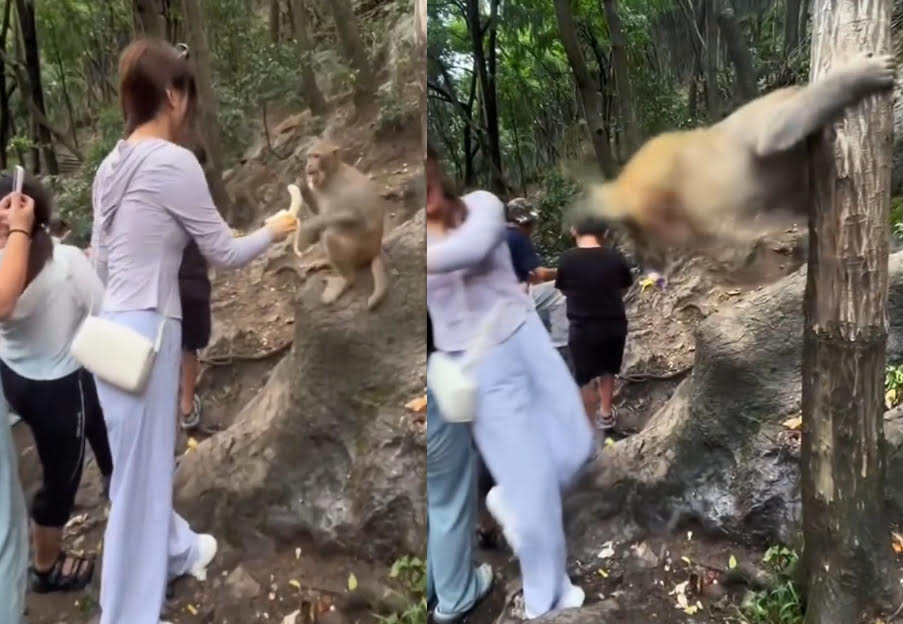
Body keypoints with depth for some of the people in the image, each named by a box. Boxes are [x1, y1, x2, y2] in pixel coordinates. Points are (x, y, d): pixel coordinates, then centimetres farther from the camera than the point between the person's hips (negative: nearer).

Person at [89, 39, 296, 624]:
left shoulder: (113, 165, 9)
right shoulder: (174, 162, -15)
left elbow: (101, 257, 15)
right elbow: (225, 254, -9)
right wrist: (273, 231, 8)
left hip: (113, 327, 9)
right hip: (146, 331, -9)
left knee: (148, 461, 24)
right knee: (139, 475, 5)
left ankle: (179, 551, 47)